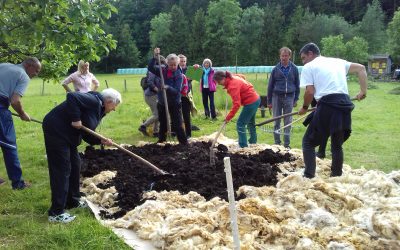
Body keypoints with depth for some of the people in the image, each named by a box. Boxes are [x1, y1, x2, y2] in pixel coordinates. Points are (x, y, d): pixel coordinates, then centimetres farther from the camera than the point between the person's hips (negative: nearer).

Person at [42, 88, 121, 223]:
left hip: (67, 133, 11)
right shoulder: (94, 101, -14)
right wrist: (76, 119, -25)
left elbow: (86, 134, 14)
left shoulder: (98, 110, 16)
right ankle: (56, 212, -4)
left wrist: (101, 140, -1)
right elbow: (72, 96, -29)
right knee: (62, 169, -9)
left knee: (74, 165, 16)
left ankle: (72, 201, 30)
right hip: (56, 129, -11)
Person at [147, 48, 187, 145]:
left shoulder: (179, 75, -13)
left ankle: (184, 143, 1)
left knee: (177, 125, -6)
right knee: (163, 124, 18)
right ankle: (161, 141, 32)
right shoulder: (162, 70, -2)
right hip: (161, 103, 4)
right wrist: (155, 57, -23)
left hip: (174, 104, -4)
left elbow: (177, 91, -22)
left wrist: (168, 88, -40)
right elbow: (150, 68, -11)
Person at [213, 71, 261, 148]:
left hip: (251, 102, -10)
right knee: (250, 123, 25)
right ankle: (253, 142, 40)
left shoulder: (232, 86, -26)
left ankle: (243, 146, -6)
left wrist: (228, 117, -26)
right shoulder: (233, 78, 1)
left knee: (240, 124, -8)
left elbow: (236, 104, -30)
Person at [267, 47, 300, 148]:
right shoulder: (276, 69, 1)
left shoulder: (294, 69, 2)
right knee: (277, 121, 4)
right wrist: (269, 101, 5)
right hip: (277, 97, 0)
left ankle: (287, 144, 10)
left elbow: (297, 84, 10)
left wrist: (296, 99, 8)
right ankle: (277, 143, 13)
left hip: (289, 97, 0)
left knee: (288, 122, 4)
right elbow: (270, 85, 5)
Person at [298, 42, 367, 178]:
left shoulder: (308, 67, 7)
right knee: (337, 144, 19)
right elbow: (361, 68, 22)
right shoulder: (337, 61, 24)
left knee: (308, 142, 7)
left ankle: (309, 177, -2)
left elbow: (310, 92, -2)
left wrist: (304, 107, 15)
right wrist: (363, 90, 20)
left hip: (327, 105, -6)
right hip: (344, 105, 6)